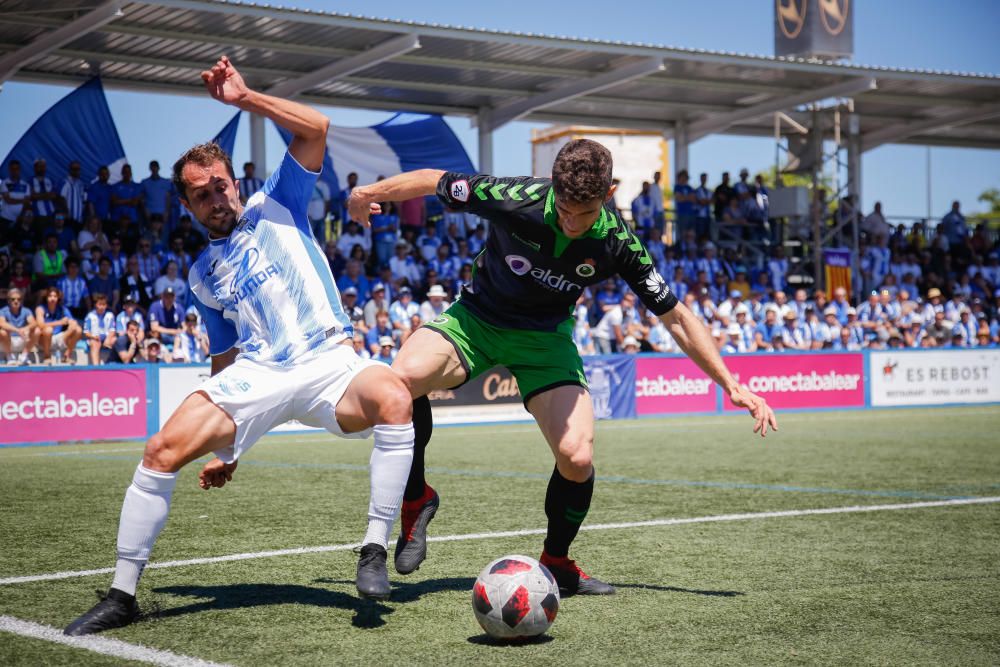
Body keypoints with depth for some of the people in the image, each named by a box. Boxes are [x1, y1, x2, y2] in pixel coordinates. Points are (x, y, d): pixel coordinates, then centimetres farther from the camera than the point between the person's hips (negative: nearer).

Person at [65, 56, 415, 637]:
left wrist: (244, 98, -10)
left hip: (329, 364, -3)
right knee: (164, 450, -17)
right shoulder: (202, 276, 22)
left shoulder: (276, 207, 12)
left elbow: (315, 128, -1)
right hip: (254, 374, 3)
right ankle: (122, 596, -6)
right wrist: (226, 449, 20)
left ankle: (375, 554, -28)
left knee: (393, 396, -37)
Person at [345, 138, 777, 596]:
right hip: (476, 317, -1)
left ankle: (556, 562, 11)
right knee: (403, 377, -32)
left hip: (545, 336, 1)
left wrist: (733, 386, -8)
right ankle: (416, 498, -7)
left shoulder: (616, 242, -19)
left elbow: (675, 317, -8)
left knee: (577, 458, -19)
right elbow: (432, 180, -9)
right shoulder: (515, 199, -26)